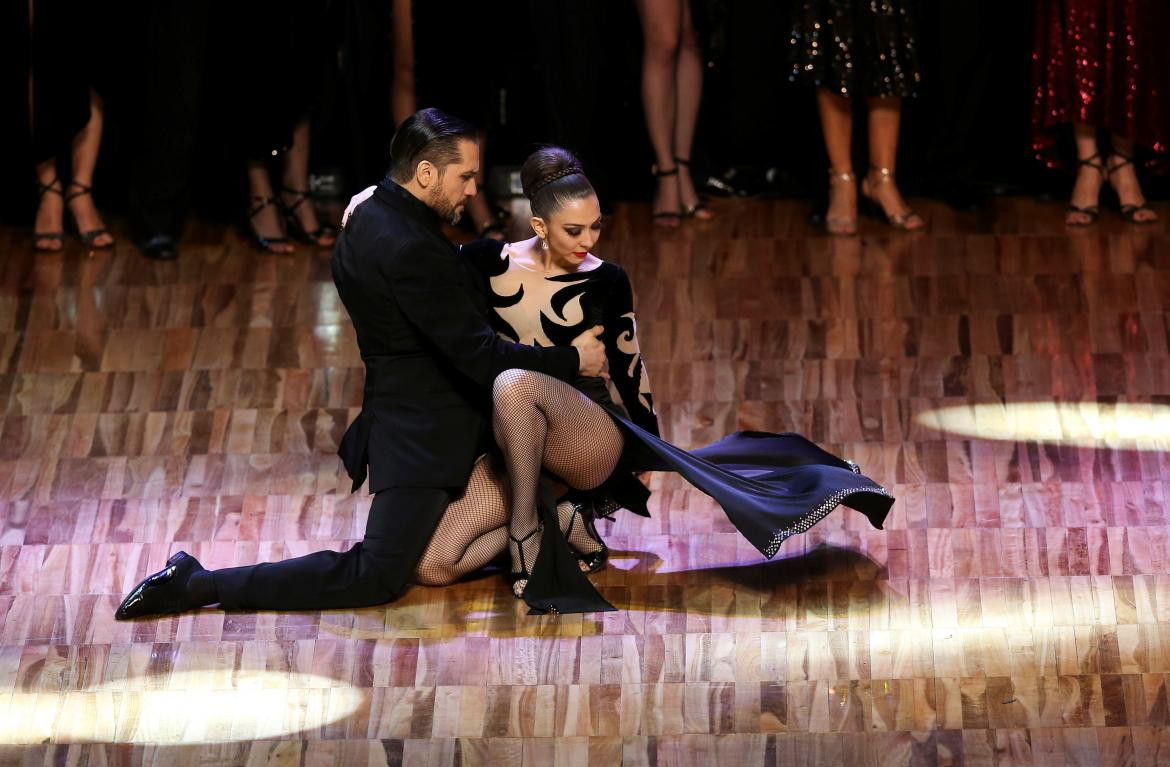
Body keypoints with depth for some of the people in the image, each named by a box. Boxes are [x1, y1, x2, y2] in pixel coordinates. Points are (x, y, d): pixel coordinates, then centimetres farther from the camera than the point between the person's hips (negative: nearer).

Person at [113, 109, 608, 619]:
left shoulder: (369, 216, 8)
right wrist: (571, 360, -11)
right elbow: (478, 356, -21)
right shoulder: (409, 249, -23)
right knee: (377, 578, -13)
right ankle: (198, 584, -12)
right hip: (419, 434, -10)